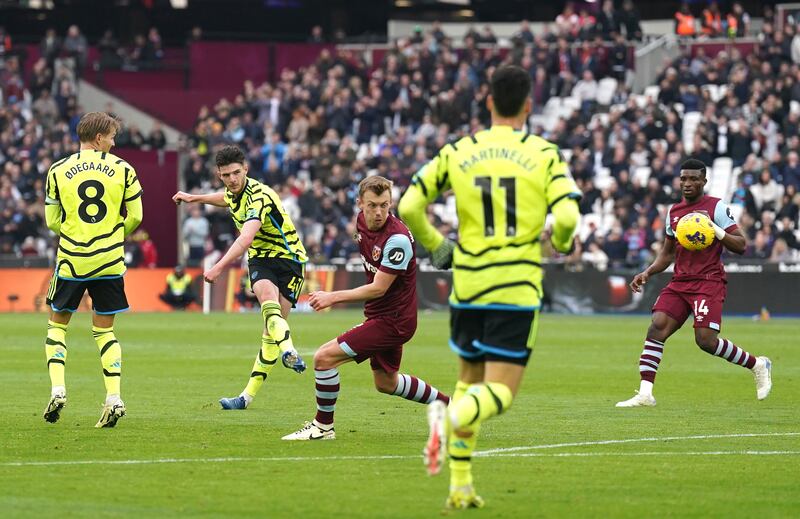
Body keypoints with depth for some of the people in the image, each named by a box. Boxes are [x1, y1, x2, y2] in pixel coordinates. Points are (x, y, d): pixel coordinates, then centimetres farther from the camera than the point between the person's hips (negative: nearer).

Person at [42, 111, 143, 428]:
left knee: (57, 325, 15)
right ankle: (113, 398, -2)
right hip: (110, 261, 1)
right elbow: (135, 217, 3)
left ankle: (58, 390, -2)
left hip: (71, 260, -1)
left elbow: (52, 221, 4)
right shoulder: (122, 169, 0)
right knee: (104, 331, 10)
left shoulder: (58, 170, 1)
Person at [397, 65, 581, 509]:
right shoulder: (544, 154, -1)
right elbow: (567, 217, -12)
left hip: (467, 285, 3)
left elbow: (408, 206, 0)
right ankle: (451, 417, -35)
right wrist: (561, 242, 11)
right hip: (517, 289, -3)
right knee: (500, 391, 0)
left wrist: (436, 246, 17)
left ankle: (460, 486, 12)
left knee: (469, 379, 20)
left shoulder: (457, 153, 4)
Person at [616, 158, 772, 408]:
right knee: (656, 328, -12)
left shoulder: (717, 207, -3)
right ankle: (645, 393, -14)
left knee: (706, 340, -16)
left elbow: (740, 246, -6)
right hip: (679, 282, 6)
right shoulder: (673, 211, 16)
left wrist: (716, 230, -21)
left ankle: (758, 365, 7)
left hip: (709, 282, -6)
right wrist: (648, 272, 11)